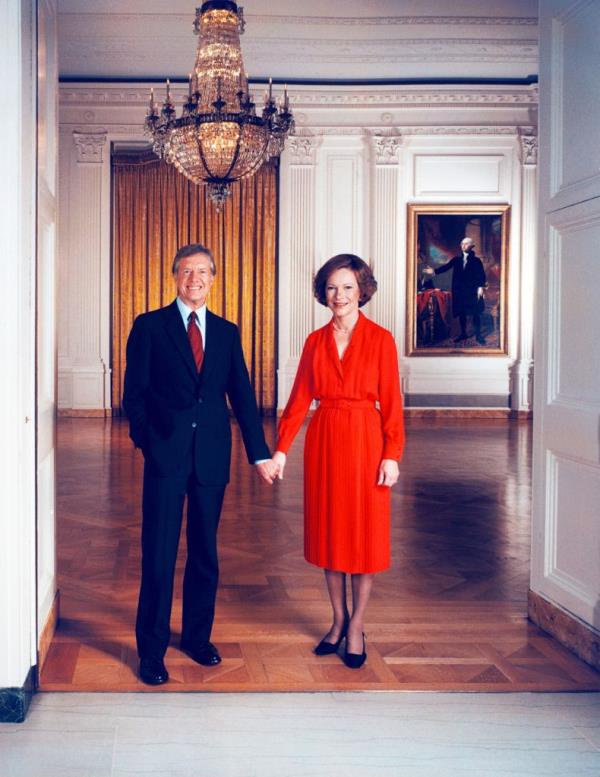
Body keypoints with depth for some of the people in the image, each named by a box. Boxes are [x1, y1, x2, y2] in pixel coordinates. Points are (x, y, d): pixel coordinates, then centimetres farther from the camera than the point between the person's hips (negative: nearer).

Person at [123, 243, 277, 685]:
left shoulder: (227, 332, 11)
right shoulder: (150, 326, 2)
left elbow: (242, 396, 7)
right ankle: (152, 651, 12)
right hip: (166, 455, -3)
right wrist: (147, 440, -5)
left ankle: (198, 637, 28)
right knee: (159, 555, 0)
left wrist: (260, 453, 2)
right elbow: (134, 392, 1)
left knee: (205, 552, 12)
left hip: (212, 457, 3)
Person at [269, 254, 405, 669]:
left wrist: (392, 455, -12)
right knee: (329, 531, 10)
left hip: (365, 442, -3)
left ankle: (356, 628, 16)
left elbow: (391, 403, -6)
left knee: (364, 534, 4)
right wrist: (281, 448, -5)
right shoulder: (316, 341, 5)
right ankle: (339, 620, 25)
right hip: (323, 443, 4)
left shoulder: (380, 339, -4)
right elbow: (299, 399, 3)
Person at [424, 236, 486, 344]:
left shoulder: (476, 260, 0)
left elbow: (481, 275, -4)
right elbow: (446, 267, -2)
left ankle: (478, 335, 6)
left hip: (472, 291, -3)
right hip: (459, 290, 3)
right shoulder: (456, 259, 8)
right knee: (461, 312, 9)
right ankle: (463, 333, 21)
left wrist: (480, 287, -14)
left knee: (475, 313, -1)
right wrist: (434, 271, -16)